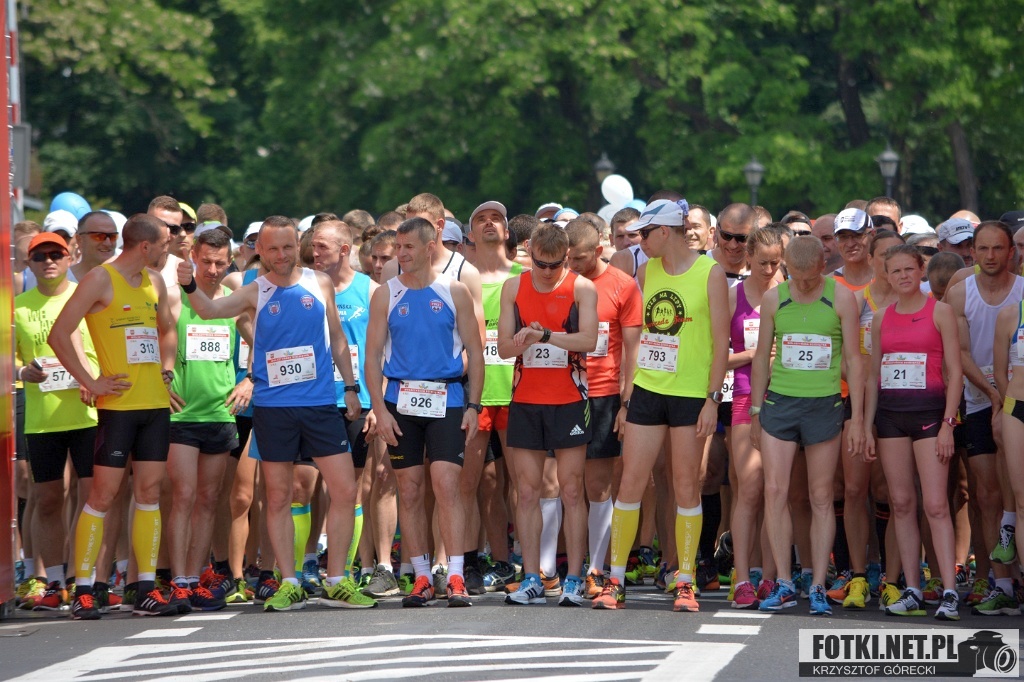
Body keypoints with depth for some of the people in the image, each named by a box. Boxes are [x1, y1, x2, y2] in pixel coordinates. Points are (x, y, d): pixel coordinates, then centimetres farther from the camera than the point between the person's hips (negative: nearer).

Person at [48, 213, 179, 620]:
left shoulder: (154, 284, 13)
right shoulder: (101, 281, -8)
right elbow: (58, 335, -12)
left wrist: (166, 368, 13)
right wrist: (90, 383, -13)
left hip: (155, 403, 7)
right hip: (119, 404, -7)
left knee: (149, 493, 5)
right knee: (103, 495, -6)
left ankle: (146, 589, 6)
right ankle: (82, 591, -3)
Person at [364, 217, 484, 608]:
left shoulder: (454, 293, 4)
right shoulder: (386, 295, 6)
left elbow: (474, 352, 5)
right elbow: (372, 355, 5)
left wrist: (472, 406, -2)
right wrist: (379, 409, -5)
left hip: (447, 399, -2)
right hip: (401, 399, 2)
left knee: (446, 484, -12)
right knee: (409, 490, 4)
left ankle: (455, 579, -13)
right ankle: (422, 578, 12)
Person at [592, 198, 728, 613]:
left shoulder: (710, 273, -5)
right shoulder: (646, 271, 9)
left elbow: (721, 341, -6)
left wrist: (712, 399, -11)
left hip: (691, 395, -4)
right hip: (647, 390, 4)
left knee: (687, 487, 1)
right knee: (630, 482, 0)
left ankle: (685, 582, 7)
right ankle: (615, 582, 4)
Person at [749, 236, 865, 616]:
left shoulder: (841, 299, 0)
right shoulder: (774, 299, 6)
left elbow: (853, 360, 2)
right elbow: (762, 356, 13)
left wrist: (857, 417, -2)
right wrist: (755, 412, 12)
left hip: (824, 405, -2)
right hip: (779, 402, 2)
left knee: (821, 498, 1)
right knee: (774, 492, -6)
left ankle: (818, 587, 5)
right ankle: (783, 585, 1)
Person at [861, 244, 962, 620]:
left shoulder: (940, 312, -1)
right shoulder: (881, 318, 12)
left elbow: (954, 371, -3)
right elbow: (873, 375, 15)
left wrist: (947, 424, -11)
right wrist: (868, 427, 9)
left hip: (928, 410, -4)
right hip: (889, 412, 4)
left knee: (936, 504, -11)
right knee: (901, 503, 4)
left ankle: (950, 593, -15)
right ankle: (912, 591, 7)